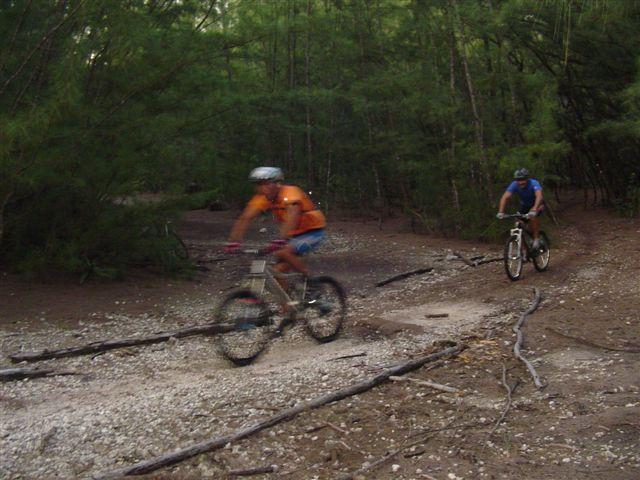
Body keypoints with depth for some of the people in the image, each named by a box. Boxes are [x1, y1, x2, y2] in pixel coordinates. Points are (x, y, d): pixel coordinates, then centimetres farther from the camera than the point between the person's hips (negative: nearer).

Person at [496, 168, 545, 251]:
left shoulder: (534, 183, -33)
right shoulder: (514, 185, -25)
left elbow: (539, 196, -50)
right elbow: (505, 197, -34)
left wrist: (534, 210, -66)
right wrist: (501, 212, -49)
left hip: (537, 204, -3)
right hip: (524, 205, 3)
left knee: (533, 216, -34)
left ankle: (536, 239, -20)